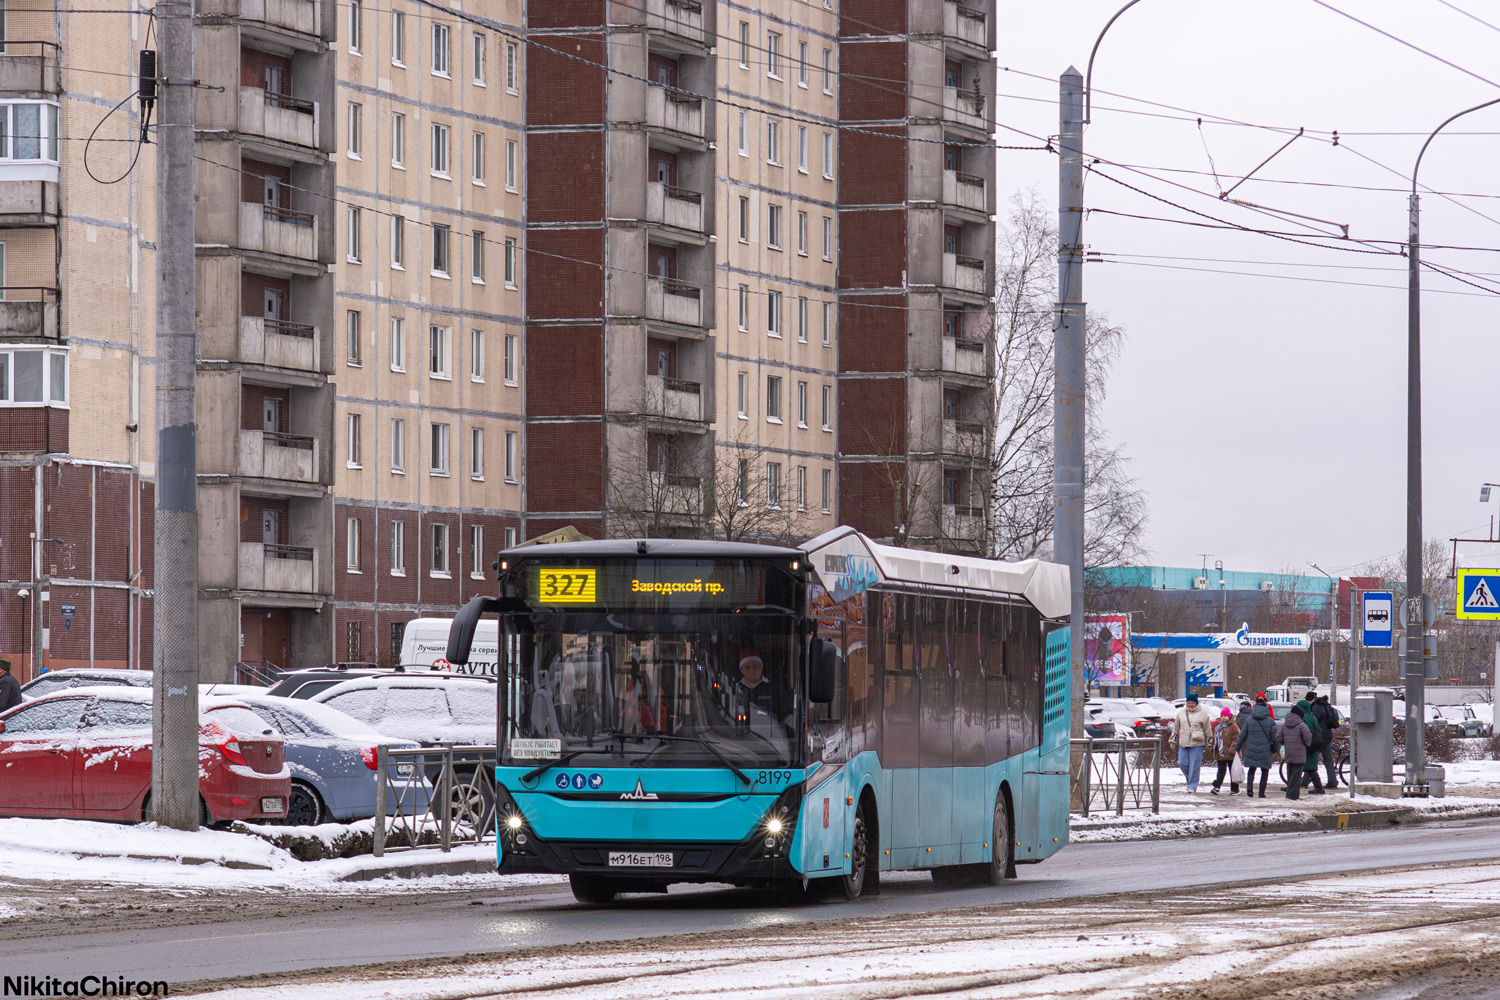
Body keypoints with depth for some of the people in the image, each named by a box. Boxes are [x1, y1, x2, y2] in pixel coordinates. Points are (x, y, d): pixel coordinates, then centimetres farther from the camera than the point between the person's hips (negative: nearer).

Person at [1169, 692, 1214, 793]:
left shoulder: (1202, 714, 1)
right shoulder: (1181, 713, 12)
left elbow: (1208, 729, 5)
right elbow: (1176, 728, 19)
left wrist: (1209, 742, 5)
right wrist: (1173, 740, 17)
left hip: (1197, 743, -4)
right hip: (1183, 743, 4)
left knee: (1194, 765, -6)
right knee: (1182, 763, 0)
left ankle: (1192, 786, 1)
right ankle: (1191, 780, 23)